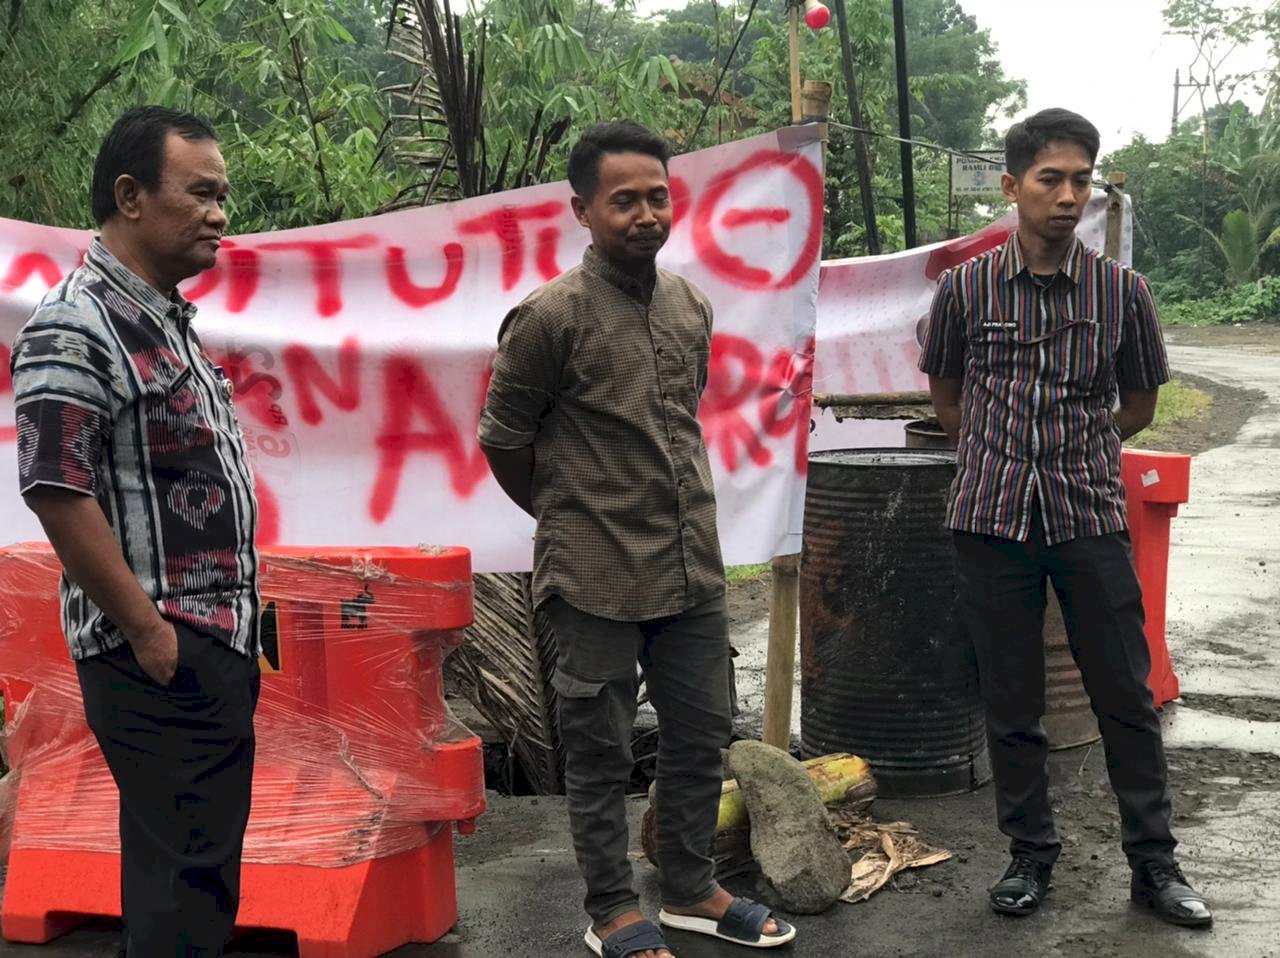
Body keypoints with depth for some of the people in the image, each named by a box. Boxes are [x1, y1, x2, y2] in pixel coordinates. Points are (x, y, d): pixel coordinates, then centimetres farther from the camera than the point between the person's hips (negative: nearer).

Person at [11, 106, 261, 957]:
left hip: (219, 646, 9)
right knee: (184, 888, -5)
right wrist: (149, 633, -19)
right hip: (160, 658, -9)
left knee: (202, 867, 16)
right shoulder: (75, 330, -15)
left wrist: (236, 616, 16)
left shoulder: (169, 320, 14)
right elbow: (57, 494, -21)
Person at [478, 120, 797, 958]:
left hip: (695, 569, 6)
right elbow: (503, 441, -5)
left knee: (700, 735, 16)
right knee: (601, 751, 7)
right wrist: (570, 519, 6)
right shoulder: (551, 316, -13)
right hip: (600, 579, -6)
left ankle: (692, 889, 34)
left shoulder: (692, 306, 6)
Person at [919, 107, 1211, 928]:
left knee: (1127, 697, 5)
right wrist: (1002, 453, 8)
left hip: (1092, 518, 0)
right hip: (994, 517, 0)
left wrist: (1078, 452, 10)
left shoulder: (1122, 291, 0)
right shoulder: (967, 288, 0)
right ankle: (1031, 855, 22)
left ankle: (1155, 862, 18)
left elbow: (1139, 404, 14)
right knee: (1012, 704, 8)